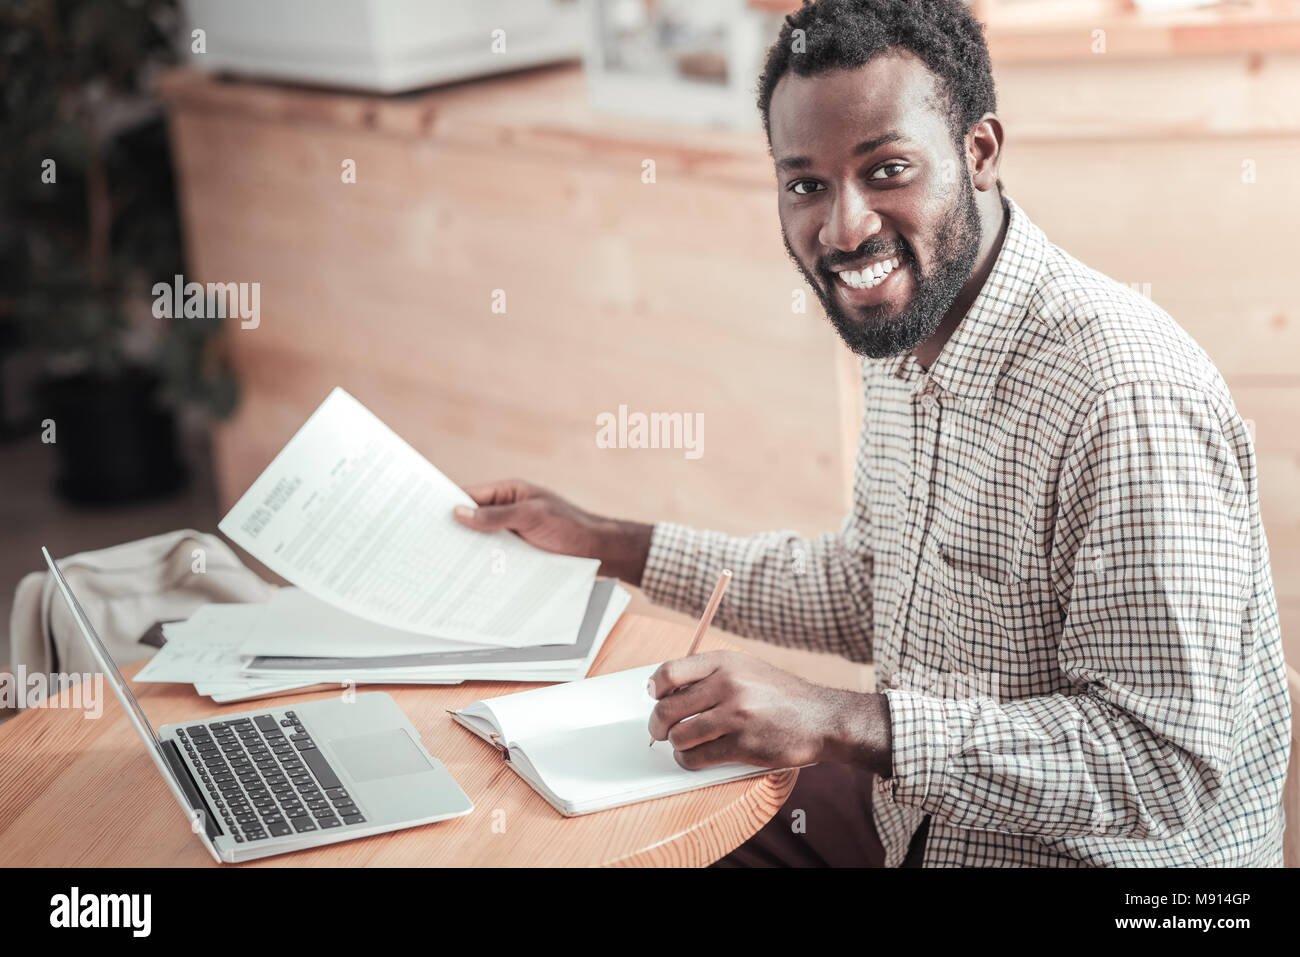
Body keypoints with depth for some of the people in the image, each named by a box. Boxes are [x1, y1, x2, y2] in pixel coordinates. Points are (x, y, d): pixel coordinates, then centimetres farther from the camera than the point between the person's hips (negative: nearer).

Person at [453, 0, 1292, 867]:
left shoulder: (1126, 396, -28)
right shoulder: (905, 339, 2)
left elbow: (1170, 758, -28)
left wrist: (839, 723, -30)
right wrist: (605, 544, 11)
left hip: (1100, 850, -8)